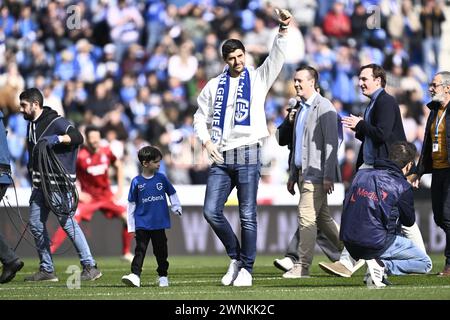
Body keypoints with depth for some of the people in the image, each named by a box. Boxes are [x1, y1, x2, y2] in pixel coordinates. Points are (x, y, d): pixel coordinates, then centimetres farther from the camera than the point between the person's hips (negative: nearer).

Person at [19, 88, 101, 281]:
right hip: (39, 184, 9)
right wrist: (32, 172, 17)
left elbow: (77, 137, -20)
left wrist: (56, 139, -32)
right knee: (36, 225, 6)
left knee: (67, 222, -11)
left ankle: (90, 267, -8)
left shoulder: (55, 122, -9)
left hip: (57, 182, -9)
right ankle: (46, 270, 13)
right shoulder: (31, 125, 17)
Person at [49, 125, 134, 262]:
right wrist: (78, 193, -18)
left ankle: (126, 253, 12)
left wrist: (120, 190, 7)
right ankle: (48, 251, -24)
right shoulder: (80, 156, -17)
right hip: (88, 198, -5)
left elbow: (118, 166, 14)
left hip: (107, 196, 5)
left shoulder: (106, 152, -4)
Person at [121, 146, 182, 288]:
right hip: (142, 224, -2)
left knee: (160, 250, 10)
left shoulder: (161, 178, 0)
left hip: (159, 223, 2)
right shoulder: (136, 182, -4)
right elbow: (131, 204, 1)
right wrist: (131, 226, 1)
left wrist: (176, 208, -4)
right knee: (140, 249, -9)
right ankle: (135, 275, -17)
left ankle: (163, 275, 23)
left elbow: (172, 194, 13)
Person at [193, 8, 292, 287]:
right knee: (211, 211, -4)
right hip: (221, 159, 3)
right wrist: (206, 140, 1)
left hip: (248, 155, -3)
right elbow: (201, 117, 19)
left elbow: (277, 57, -7)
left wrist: (283, 29, -22)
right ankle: (236, 257, 15)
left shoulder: (258, 79, 6)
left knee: (248, 215, -2)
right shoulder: (214, 86, 14)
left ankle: (246, 269, 5)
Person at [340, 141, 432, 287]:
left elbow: (346, 205, 19)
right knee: (425, 263, 9)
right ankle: (383, 266, -12)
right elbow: (409, 221, 9)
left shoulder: (361, 174, 11)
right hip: (376, 245, -6)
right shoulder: (402, 187, -3)